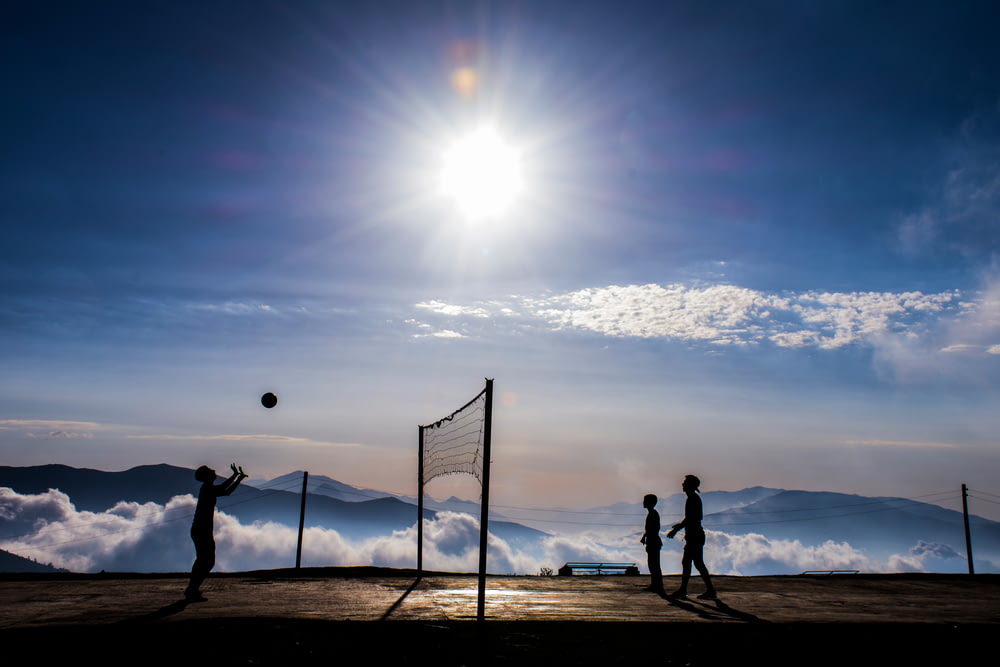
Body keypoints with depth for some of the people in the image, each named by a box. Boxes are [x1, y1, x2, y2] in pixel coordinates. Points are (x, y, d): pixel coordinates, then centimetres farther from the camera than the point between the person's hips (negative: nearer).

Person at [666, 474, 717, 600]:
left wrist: (676, 529, -18)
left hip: (694, 536, -10)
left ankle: (711, 591, -5)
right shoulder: (694, 498, 16)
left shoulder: (693, 498, -14)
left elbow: (690, 519, -21)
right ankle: (682, 590, 15)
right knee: (686, 562, 11)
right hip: (694, 536, 10)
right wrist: (680, 525, 34)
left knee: (698, 563, -8)